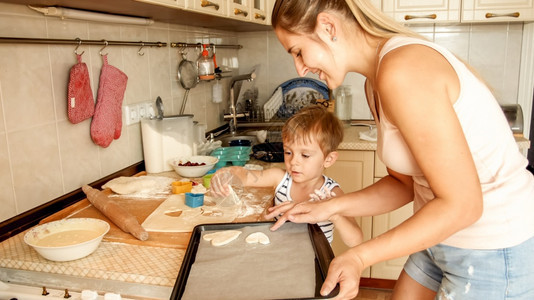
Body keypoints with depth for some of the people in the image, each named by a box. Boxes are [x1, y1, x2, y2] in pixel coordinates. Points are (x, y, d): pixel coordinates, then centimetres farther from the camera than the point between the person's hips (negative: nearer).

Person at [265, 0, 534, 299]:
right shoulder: (375, 82, 3)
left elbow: (462, 204, -24)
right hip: (448, 238, 8)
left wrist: (360, 256, -23)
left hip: (499, 254, -8)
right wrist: (328, 207, 0)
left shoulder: (402, 71, -26)